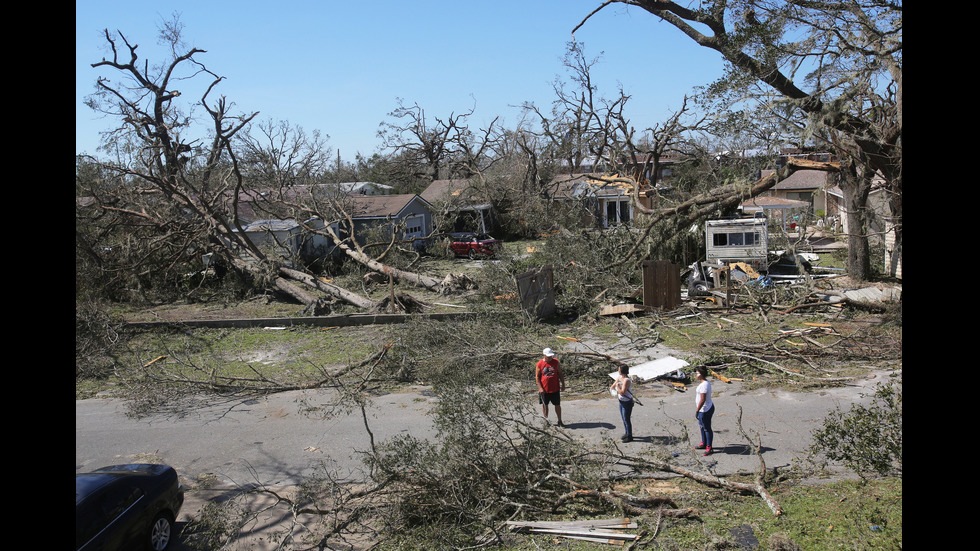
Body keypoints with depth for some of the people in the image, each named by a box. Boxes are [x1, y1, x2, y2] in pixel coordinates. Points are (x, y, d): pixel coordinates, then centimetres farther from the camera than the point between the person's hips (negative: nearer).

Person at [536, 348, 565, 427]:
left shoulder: (556, 362, -1)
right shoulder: (540, 364, -8)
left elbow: (560, 374, 6)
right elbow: (537, 377, -3)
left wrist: (563, 384, 3)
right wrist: (540, 388, -10)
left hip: (555, 388, 1)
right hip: (544, 389, -1)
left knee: (557, 405, 5)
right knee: (545, 405, 11)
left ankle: (559, 421, 16)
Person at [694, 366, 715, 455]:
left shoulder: (704, 385, -27)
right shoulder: (706, 382, 4)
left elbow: (702, 400, -27)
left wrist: (697, 410, -22)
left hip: (705, 410, -11)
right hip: (708, 407, 11)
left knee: (707, 429, 2)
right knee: (702, 426, 23)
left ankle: (709, 448, 14)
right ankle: (703, 443, 39)